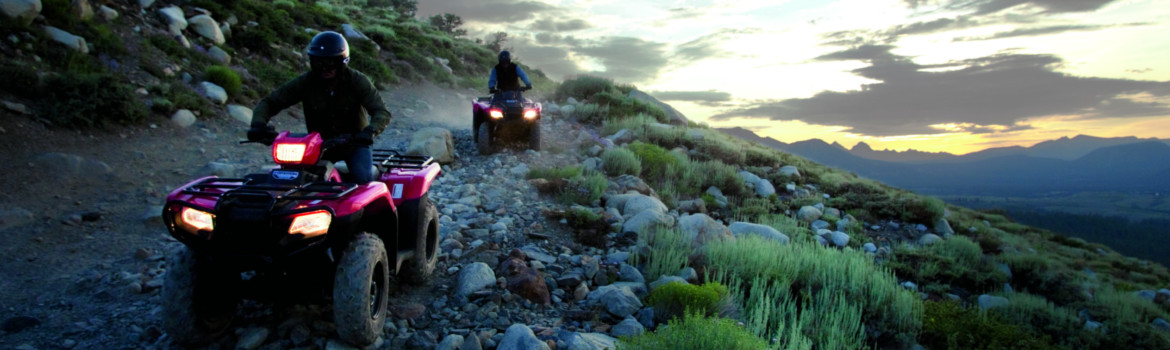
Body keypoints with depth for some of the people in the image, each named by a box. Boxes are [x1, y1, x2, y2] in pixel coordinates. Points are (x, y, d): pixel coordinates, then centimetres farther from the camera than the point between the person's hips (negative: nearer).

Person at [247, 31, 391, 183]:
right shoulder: (305, 82, -7)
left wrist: (370, 131, -43)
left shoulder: (357, 81, -12)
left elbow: (382, 113, -21)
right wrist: (258, 124, -24)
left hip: (354, 142, -2)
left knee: (363, 178, -28)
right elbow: (269, 102, -3)